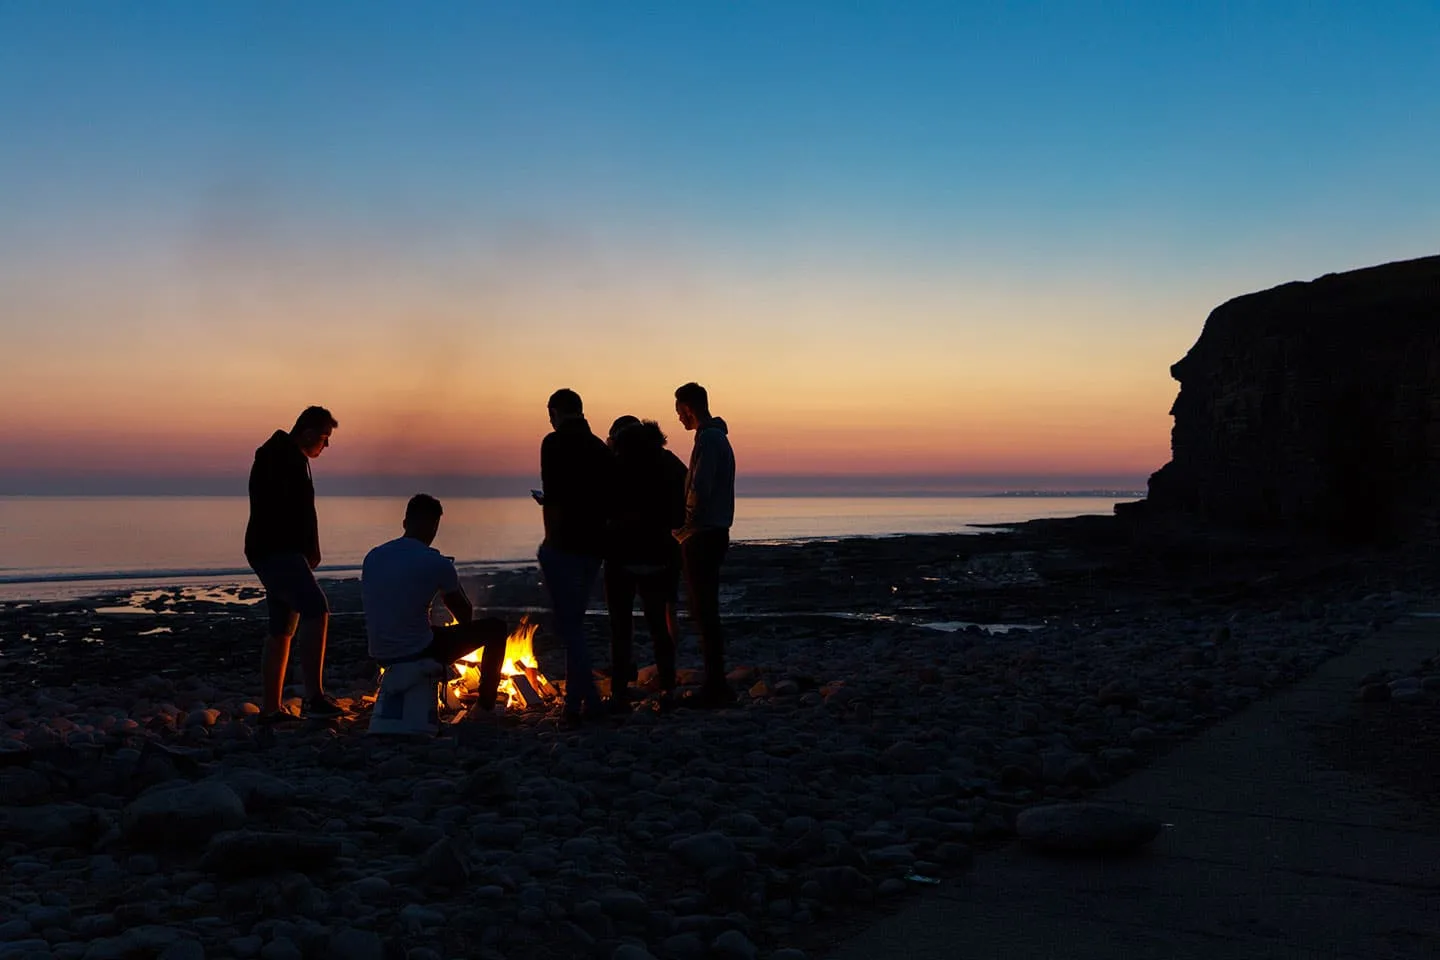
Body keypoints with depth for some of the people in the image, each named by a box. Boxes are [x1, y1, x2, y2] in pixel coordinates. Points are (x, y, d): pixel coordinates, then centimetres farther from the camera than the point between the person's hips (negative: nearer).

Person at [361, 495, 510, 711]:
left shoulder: (372, 557, 4)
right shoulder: (436, 562, -12)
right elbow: (466, 617, 2)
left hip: (380, 656, 7)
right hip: (420, 653, -7)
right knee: (496, 628, 8)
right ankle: (485, 705, 17)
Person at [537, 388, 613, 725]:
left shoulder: (555, 443, -9)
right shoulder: (600, 447, 13)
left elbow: (552, 498, -18)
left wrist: (551, 541, -13)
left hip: (565, 545, -8)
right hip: (593, 545, 8)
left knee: (569, 625, -3)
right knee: (573, 622, 16)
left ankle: (589, 701, -5)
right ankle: (575, 701, 18)